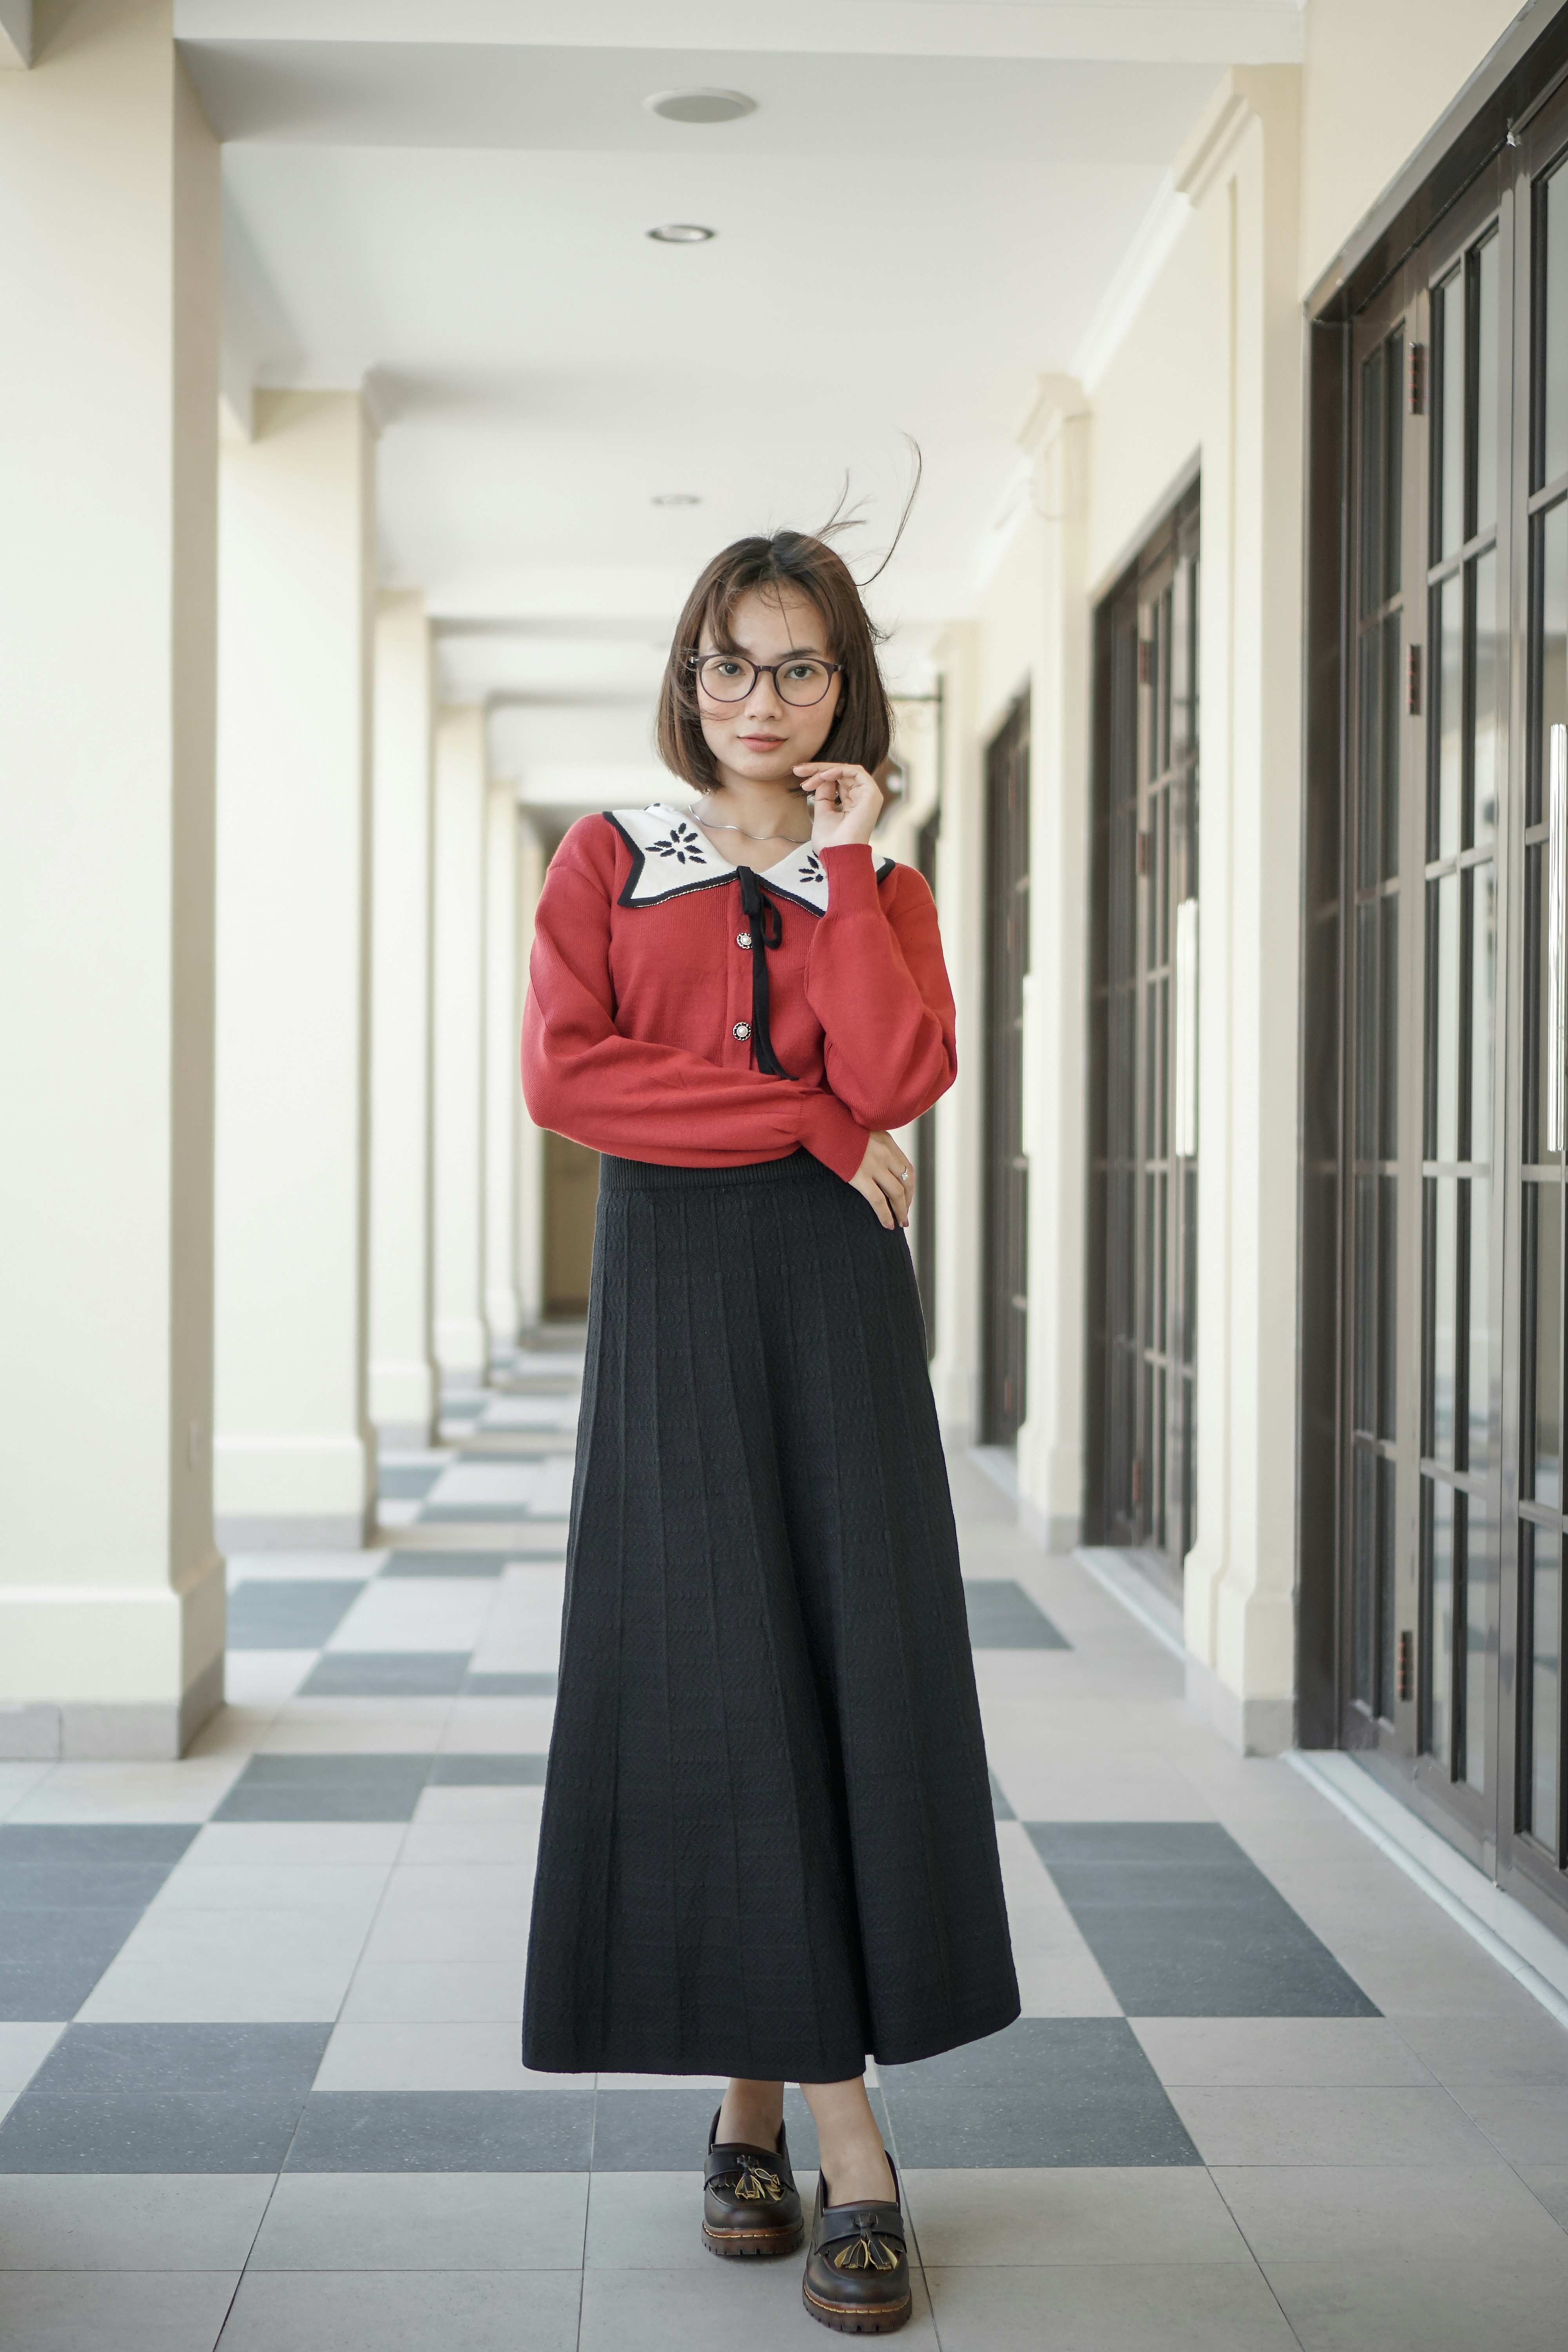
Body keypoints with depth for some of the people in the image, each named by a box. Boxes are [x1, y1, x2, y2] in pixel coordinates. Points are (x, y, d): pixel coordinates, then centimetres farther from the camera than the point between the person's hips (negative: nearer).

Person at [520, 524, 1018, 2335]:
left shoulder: (880, 885, 12)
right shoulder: (608, 860, 9)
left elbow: (899, 1075, -8)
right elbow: (561, 1074, -7)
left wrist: (840, 861, -5)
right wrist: (806, 1119, -9)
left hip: (835, 1302, 1)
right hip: (671, 1299, -1)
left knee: (848, 1673, -4)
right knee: (711, 1681, -3)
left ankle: (760, 2101, 5)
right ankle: (841, 2145, 6)